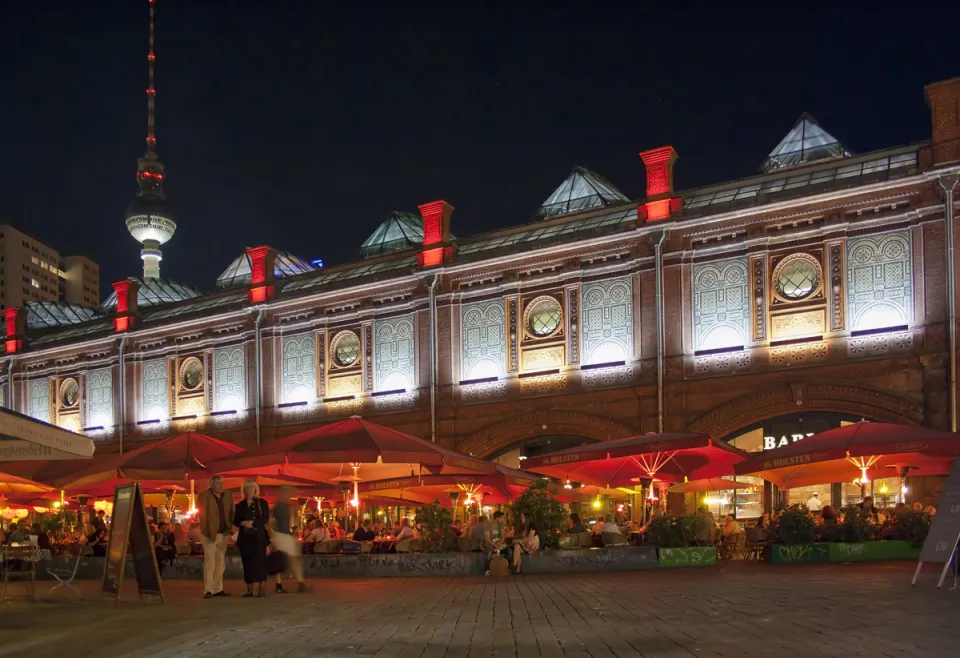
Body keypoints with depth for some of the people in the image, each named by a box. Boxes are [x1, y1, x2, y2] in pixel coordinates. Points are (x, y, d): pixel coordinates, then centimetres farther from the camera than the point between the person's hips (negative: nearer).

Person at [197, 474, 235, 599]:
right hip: (210, 534, -6)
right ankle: (208, 590, -9)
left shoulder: (227, 498, 12)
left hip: (223, 534, 6)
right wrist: (209, 532, -18)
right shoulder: (204, 496, -6)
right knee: (210, 562, -9)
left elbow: (230, 515, 13)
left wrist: (229, 530, -1)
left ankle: (218, 589, 14)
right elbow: (203, 515, -11)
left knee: (221, 562, 9)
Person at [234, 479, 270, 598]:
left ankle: (261, 589, -8)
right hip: (245, 536, 3)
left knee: (260, 561, -8)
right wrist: (243, 523, -11)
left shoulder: (262, 503, 5)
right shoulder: (240, 505, 14)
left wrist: (253, 522, -17)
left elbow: (266, 518, -4)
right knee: (247, 562, 0)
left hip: (259, 536, -3)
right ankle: (249, 590, 4)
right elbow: (235, 521, 11)